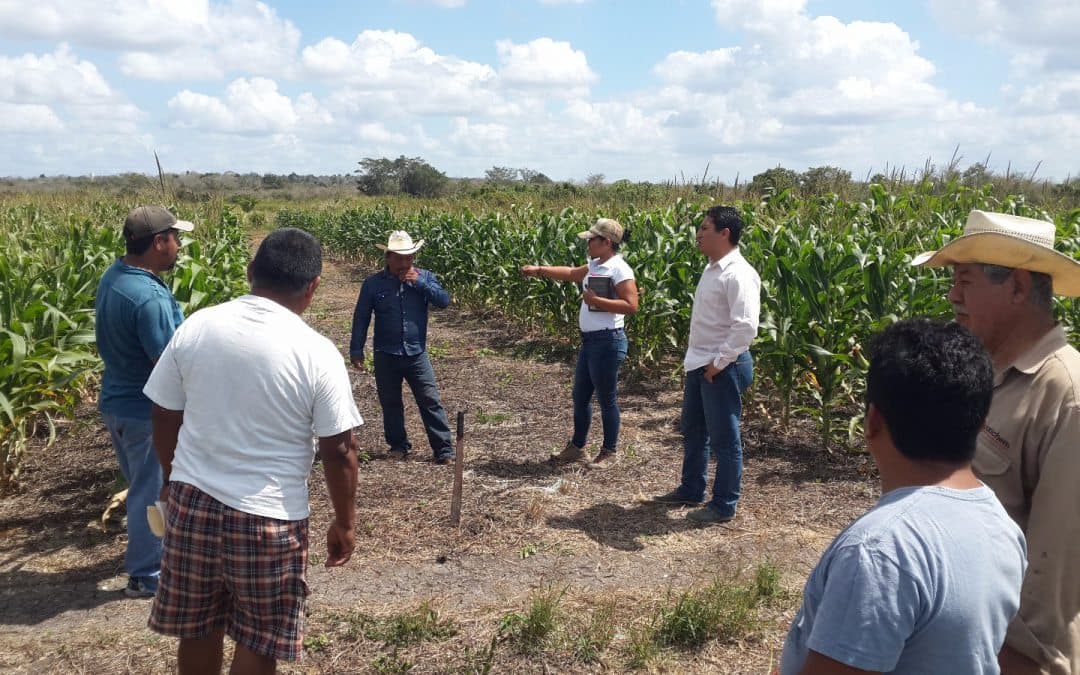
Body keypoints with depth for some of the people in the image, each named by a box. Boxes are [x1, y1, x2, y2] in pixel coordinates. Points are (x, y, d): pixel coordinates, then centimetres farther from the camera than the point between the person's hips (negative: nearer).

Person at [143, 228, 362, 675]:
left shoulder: (196, 327, -4)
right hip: (269, 515, -4)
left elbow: (164, 418, 5)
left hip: (193, 500, 4)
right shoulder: (317, 353, -15)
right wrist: (345, 523, 2)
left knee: (198, 629, 22)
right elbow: (338, 452, -11)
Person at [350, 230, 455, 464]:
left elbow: (444, 301, -10)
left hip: (417, 353, 0)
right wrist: (356, 350, 0)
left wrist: (420, 283, -18)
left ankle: (444, 449, 2)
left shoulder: (424, 277, 1)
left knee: (430, 401, -2)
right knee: (390, 403, 12)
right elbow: (361, 318, 3)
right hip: (385, 356, 1)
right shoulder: (373, 283, -1)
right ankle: (399, 445, 28)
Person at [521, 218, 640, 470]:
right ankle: (577, 447, 31)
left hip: (608, 342, -9)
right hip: (590, 341, 10)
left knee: (606, 399, 4)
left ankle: (610, 452, 19)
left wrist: (596, 300, -20)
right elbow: (570, 273, 24)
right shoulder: (595, 266, 11)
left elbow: (631, 305, -22)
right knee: (579, 396, 17)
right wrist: (539, 269, 19)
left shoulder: (619, 269, -16)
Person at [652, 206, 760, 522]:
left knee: (723, 438, 3)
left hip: (722, 367, -10)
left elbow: (745, 326, -28)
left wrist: (720, 363, -21)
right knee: (692, 431, 21)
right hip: (698, 364, 10)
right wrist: (698, 359, 13)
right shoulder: (712, 269, 10)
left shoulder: (738, 274, -20)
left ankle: (723, 506, 17)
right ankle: (690, 490, 38)